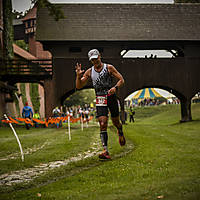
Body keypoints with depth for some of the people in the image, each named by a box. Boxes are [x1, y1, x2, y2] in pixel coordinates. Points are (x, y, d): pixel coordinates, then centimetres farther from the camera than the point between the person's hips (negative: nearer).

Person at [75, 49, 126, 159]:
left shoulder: (109, 67, -1)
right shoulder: (89, 72, 6)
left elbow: (121, 80, 0)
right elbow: (78, 86, 6)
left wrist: (115, 87, -20)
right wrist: (78, 75, -13)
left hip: (111, 96, -1)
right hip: (100, 99, 1)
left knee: (116, 122, 12)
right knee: (103, 124, -12)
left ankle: (120, 133, 50)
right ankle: (105, 151, -16)